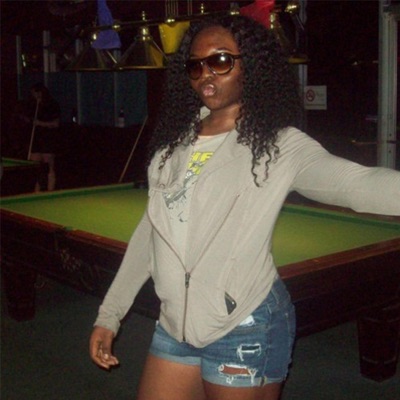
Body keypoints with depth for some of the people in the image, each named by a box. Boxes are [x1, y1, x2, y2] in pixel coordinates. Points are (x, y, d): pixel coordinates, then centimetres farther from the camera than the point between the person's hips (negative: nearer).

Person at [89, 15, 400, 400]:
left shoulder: (277, 144, -10)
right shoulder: (175, 142, 8)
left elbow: (355, 182, -26)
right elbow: (151, 229, 13)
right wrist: (109, 314, 13)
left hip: (245, 331, -6)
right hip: (174, 324, 6)